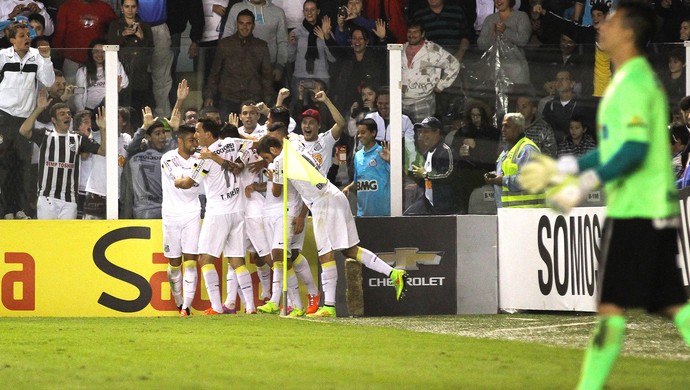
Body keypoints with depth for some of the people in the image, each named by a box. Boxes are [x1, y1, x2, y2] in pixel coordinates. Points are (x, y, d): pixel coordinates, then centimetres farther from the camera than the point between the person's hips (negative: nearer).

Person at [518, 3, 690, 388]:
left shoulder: (634, 82, -13)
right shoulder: (642, 78, 18)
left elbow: (634, 150, -22)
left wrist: (585, 184, -22)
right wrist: (562, 168, 22)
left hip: (634, 211, -10)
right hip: (657, 208, 10)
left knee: (612, 306, -6)